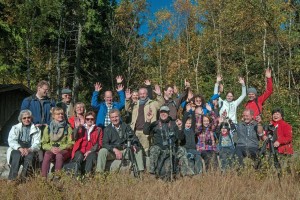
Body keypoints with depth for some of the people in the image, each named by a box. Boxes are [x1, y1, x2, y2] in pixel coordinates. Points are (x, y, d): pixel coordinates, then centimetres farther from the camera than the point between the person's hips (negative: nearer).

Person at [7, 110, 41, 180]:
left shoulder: (36, 130, 13)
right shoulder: (15, 128, 15)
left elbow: (37, 144, 1)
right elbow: (11, 141, 0)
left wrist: (29, 149, -22)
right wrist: (19, 148, -21)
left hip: (30, 151, 0)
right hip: (16, 150, 0)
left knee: (29, 156, -33)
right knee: (17, 155, -33)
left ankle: (23, 178, -37)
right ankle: (12, 179, -38)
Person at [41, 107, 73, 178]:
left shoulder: (68, 128, 6)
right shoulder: (48, 128, 11)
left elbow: (70, 143, 1)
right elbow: (44, 143, 7)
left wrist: (60, 148, -15)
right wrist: (51, 148, -13)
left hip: (64, 150, -1)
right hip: (51, 150, 1)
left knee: (59, 155, -34)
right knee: (47, 154, -32)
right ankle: (43, 177, -35)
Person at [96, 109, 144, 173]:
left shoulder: (126, 126, 8)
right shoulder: (107, 129, 2)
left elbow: (133, 137, 3)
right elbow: (105, 144, -8)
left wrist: (134, 145, -21)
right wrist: (115, 150, -25)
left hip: (125, 151, 2)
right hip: (112, 152, -1)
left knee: (138, 150, -19)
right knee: (102, 151, -29)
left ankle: (140, 171, -17)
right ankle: (99, 172, -24)